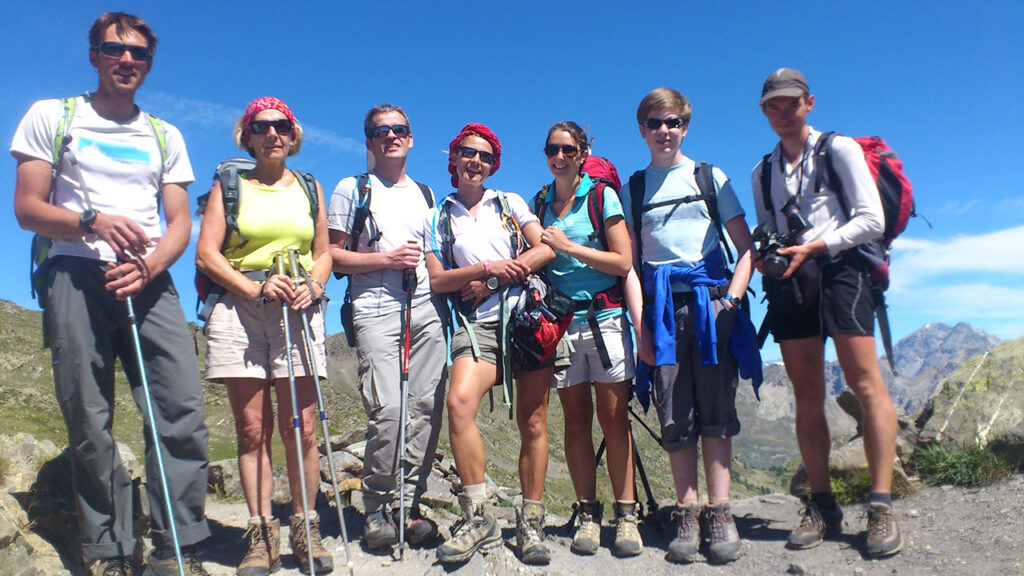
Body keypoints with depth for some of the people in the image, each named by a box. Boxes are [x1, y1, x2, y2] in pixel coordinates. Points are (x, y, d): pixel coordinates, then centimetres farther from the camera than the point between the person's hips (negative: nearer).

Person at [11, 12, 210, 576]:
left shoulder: (166, 135, 20)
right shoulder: (50, 116, 14)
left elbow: (180, 221, 11)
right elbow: (28, 208, 5)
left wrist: (149, 265, -9)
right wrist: (93, 222, -15)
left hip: (149, 278, 2)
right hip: (76, 276, -1)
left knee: (184, 407, -12)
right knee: (88, 421, -3)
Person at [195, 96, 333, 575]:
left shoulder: (309, 187, 19)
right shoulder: (230, 185, 12)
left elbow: (324, 254, 18)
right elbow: (206, 254, 3)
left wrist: (312, 286, -4)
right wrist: (256, 287, -12)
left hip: (298, 312, 1)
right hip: (238, 308, -1)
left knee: (302, 427, -5)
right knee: (252, 428, -1)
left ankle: (304, 529, 6)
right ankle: (262, 533, 6)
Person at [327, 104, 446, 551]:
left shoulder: (425, 193, 23)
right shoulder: (351, 189, 9)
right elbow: (331, 256, 2)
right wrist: (386, 259, -8)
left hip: (426, 311, 5)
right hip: (376, 312, -4)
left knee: (427, 411, -1)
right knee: (388, 411, -16)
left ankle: (408, 506, 10)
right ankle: (377, 511, 0)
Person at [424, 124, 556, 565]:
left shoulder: (510, 203, 18)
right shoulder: (437, 219, 16)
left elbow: (546, 249, 4)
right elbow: (437, 281, 5)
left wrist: (494, 280, -5)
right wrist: (487, 268, -9)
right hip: (479, 324, 0)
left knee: (532, 423, -2)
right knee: (459, 402, -26)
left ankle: (530, 522, 9)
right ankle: (477, 518, -17)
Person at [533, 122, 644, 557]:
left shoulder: (603, 196, 2)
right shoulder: (539, 204, 13)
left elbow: (623, 262, -6)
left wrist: (569, 247, -12)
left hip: (605, 318, -3)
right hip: (560, 322, 3)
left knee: (613, 419, -1)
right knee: (576, 420, 4)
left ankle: (626, 516, 7)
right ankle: (587, 514, 12)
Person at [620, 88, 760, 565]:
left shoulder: (711, 178, 13)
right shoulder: (633, 189, 15)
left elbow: (746, 248, 10)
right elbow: (630, 262, 9)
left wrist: (732, 298, -6)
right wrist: (640, 324, -1)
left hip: (710, 301, -1)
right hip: (662, 306, 1)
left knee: (715, 408, -4)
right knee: (674, 413, -2)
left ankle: (719, 511, 1)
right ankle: (687, 513, 5)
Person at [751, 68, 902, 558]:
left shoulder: (840, 149, 6)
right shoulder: (762, 172, 21)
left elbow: (872, 219, -2)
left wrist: (815, 247, -12)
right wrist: (764, 256, -1)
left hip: (838, 268, -4)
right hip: (789, 279, 4)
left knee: (865, 383, -11)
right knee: (807, 395, 1)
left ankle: (881, 506, -8)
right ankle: (821, 506, 6)